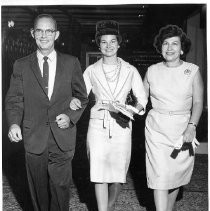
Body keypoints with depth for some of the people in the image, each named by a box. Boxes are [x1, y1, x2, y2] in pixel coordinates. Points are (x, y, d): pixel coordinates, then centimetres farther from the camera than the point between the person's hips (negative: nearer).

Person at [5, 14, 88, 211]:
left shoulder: (71, 63, 5)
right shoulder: (21, 65, 5)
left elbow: (81, 97, 11)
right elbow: (14, 100, 3)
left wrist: (71, 116, -6)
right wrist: (14, 123, -15)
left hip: (62, 138, 0)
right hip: (34, 139, 1)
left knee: (61, 188, 5)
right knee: (39, 191, 11)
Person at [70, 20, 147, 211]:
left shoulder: (130, 71, 6)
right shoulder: (91, 71, 6)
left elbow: (142, 97, 5)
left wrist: (136, 109, -15)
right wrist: (74, 101, -17)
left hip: (121, 126, 1)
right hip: (98, 126, 0)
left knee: (118, 172, 7)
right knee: (99, 172, -8)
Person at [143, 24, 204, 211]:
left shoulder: (193, 71, 0)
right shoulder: (152, 71, 4)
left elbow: (198, 102, -4)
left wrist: (192, 126, -16)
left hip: (183, 129, 1)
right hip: (157, 128, 0)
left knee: (177, 175, 12)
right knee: (160, 176, -8)